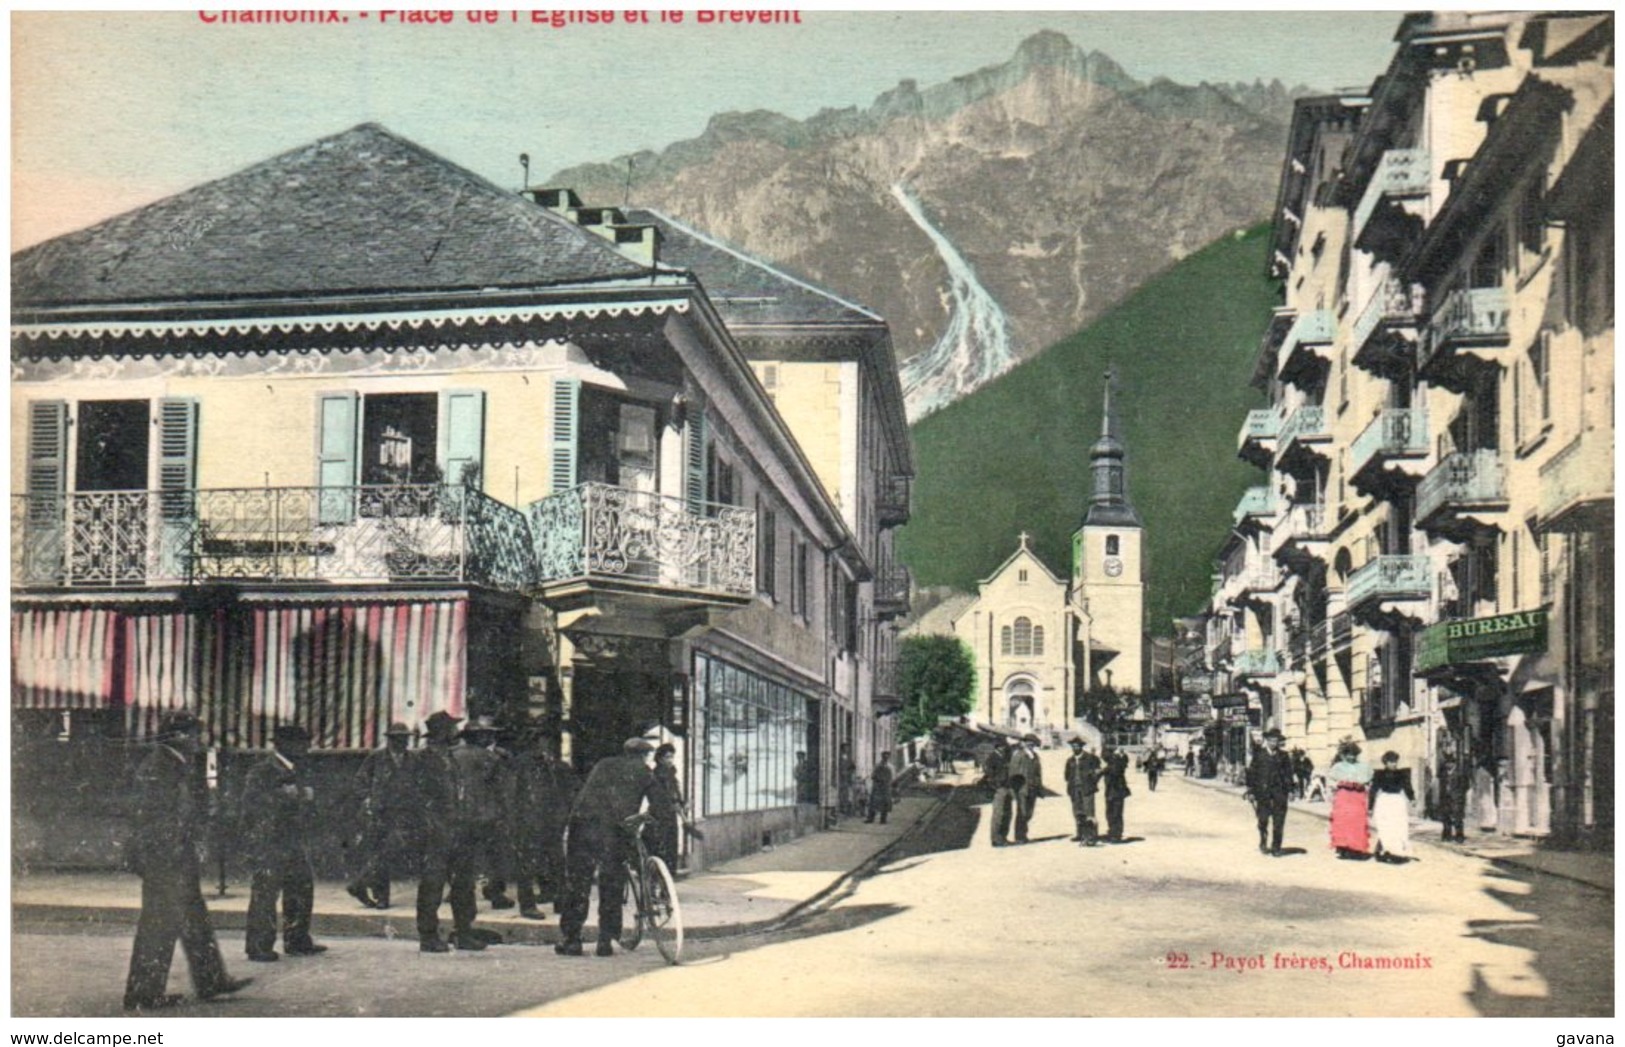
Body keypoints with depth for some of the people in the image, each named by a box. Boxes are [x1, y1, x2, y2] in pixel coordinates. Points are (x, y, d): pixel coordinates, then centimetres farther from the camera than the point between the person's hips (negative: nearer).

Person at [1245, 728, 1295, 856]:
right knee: (1263, 819, -2)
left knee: (1278, 821, 0)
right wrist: (1250, 790, 0)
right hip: (1262, 792, -1)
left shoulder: (1283, 756, 8)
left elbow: (1288, 773, 7)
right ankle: (1263, 844, 17)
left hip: (1279, 791, 1)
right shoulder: (1258, 754, 6)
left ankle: (1276, 847, 8)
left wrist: (1289, 791, -1)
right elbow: (1251, 772, 5)